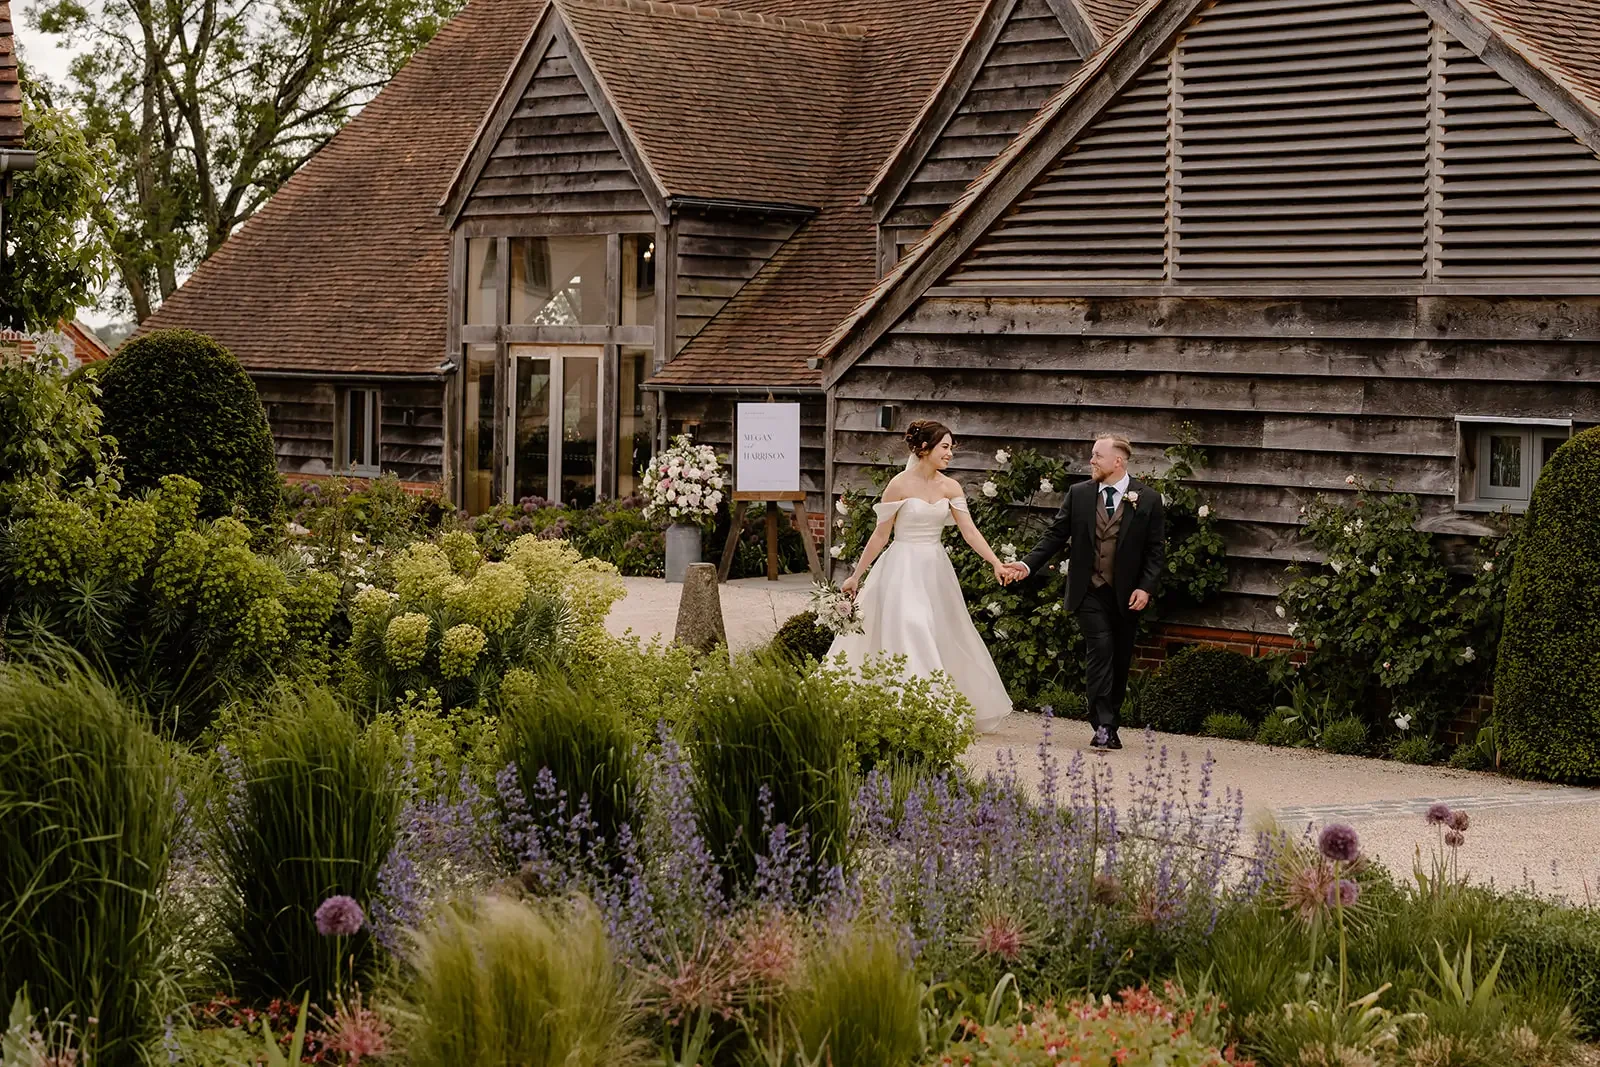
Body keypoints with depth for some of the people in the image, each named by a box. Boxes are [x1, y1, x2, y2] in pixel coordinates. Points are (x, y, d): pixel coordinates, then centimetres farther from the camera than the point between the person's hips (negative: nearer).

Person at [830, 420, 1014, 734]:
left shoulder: (950, 487, 3)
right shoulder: (900, 485, -9)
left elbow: (970, 532, -4)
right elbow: (881, 535, -3)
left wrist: (996, 563, -17)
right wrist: (856, 576, 0)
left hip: (936, 571, 5)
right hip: (904, 569, -5)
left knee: (943, 638, 9)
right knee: (909, 633, -11)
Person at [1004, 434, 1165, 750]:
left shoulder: (1148, 499, -1)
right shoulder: (1079, 494, 4)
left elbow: (1156, 549, 0)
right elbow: (1056, 535, 5)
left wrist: (1145, 587, -11)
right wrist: (1028, 564, -7)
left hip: (1127, 595, 0)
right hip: (1089, 591, 0)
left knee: (1120, 660, 8)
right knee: (1101, 650, -15)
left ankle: (1111, 724, 21)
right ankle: (1103, 726, -17)